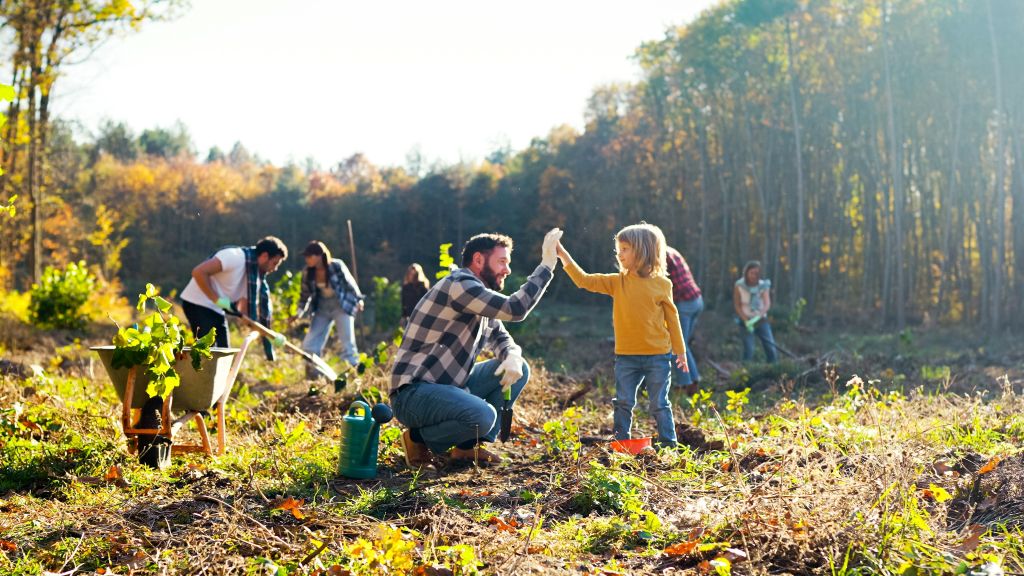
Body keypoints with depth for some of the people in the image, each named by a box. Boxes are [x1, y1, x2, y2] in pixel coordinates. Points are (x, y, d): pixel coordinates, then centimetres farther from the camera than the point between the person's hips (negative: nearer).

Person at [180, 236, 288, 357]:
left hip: (216, 311, 9)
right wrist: (217, 299, -23)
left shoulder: (255, 276, 8)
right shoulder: (235, 257, -19)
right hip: (198, 303, -9)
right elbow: (198, 272, -25)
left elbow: (244, 308, 8)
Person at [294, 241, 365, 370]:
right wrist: (300, 313, 1)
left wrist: (358, 300, 1)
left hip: (342, 306, -4)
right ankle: (312, 376, 15)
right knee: (309, 345, 1)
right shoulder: (307, 272, -7)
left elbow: (350, 283, -4)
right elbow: (305, 293, 6)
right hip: (322, 308, 4)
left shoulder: (337, 266, -17)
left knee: (347, 342, -6)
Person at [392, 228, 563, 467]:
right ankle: (419, 439, -5)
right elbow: (515, 309, -26)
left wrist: (512, 357, -7)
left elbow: (501, 338, 18)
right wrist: (546, 265, -18)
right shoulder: (459, 286, -17)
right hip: (413, 394, -10)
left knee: (519, 369, 4)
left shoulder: (481, 297, 14)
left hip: (448, 384, 10)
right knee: (483, 416, -34)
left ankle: (470, 445, 6)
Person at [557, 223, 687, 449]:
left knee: (660, 404, 6)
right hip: (626, 357, 2)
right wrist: (564, 256, -14)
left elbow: (672, 318, 3)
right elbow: (585, 281, -5)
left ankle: (669, 445, 16)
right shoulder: (617, 282, 2)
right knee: (623, 403, 7)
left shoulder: (662, 284, -3)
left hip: (658, 356, -2)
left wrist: (680, 350, 6)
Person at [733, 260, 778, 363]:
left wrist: (757, 317, -35)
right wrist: (746, 320, -19)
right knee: (748, 349, -11)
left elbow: (767, 304, -17)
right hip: (745, 320, -2)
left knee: (771, 347, -3)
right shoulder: (739, 285, -9)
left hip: (761, 320, 2)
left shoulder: (763, 285, -5)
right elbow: (737, 306, -7)